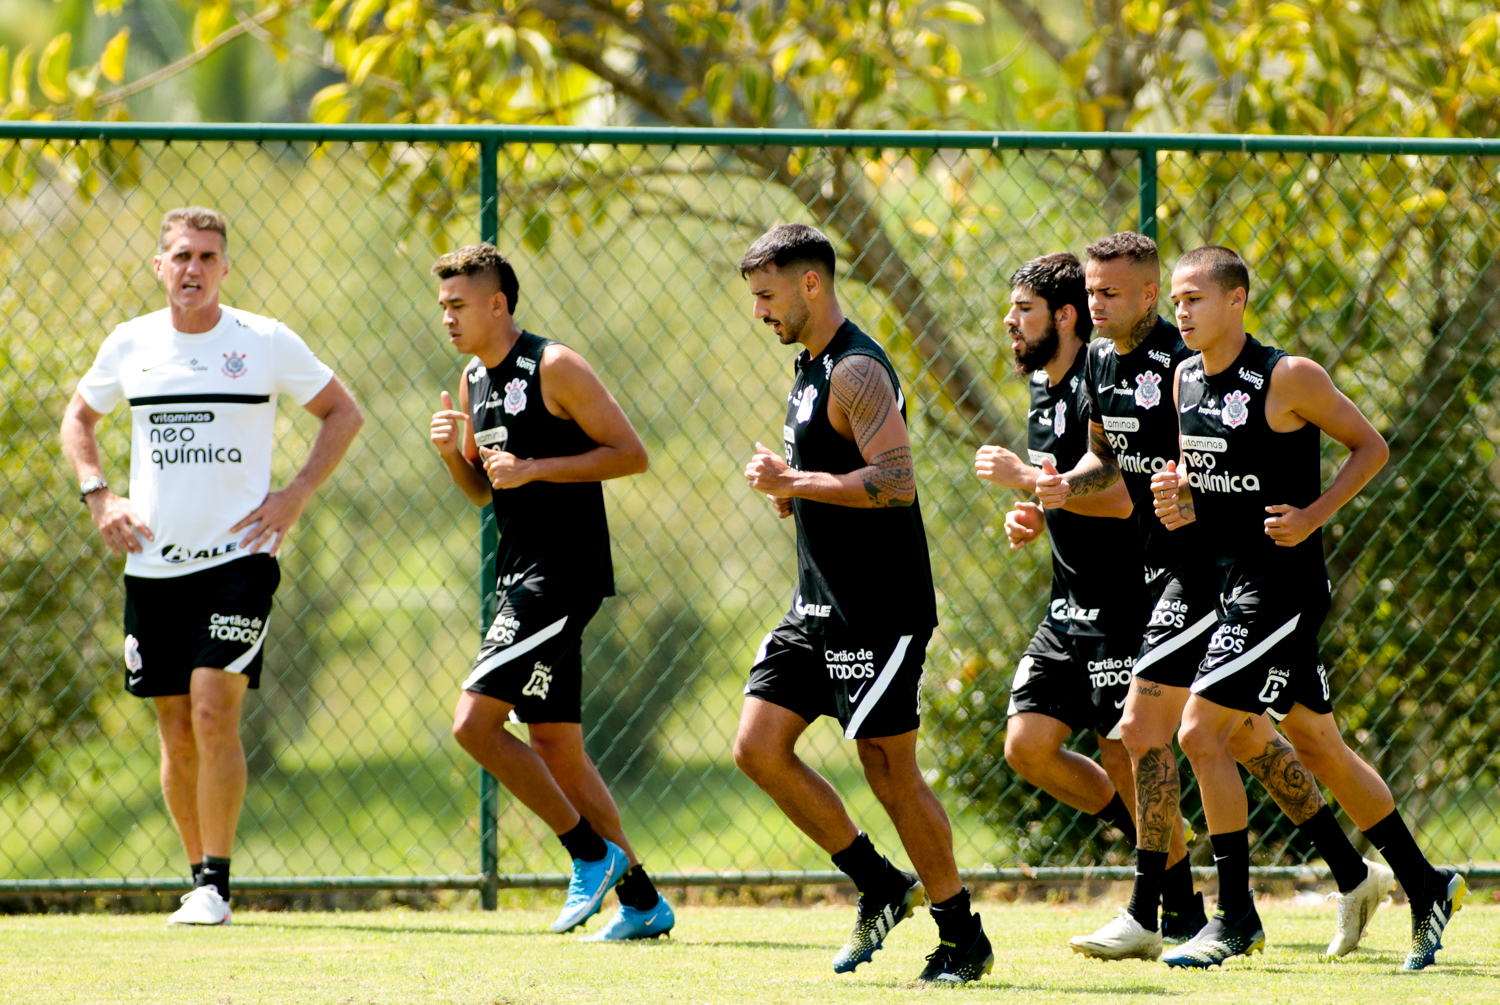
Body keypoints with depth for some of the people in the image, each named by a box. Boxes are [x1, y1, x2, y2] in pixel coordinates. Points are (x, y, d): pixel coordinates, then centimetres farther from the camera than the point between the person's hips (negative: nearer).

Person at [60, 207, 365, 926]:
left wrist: (297, 495, -2)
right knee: (176, 729, 5)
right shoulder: (130, 344, 6)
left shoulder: (267, 343, -2)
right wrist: (98, 497, 7)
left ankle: (214, 884, -12)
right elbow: (79, 417, 22)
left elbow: (343, 413, 9)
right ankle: (201, 874, 19)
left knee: (214, 712, -15)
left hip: (237, 558, -3)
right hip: (153, 564, 3)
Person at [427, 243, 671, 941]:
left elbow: (631, 454, -13)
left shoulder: (554, 368, -11)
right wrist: (453, 452, 2)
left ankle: (593, 854, -4)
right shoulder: (473, 380, 14)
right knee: (557, 749, 9)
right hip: (522, 577, 9)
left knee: (474, 721, -15)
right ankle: (641, 902, 15)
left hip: (564, 573, -9)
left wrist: (533, 468, -18)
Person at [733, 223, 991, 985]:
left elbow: (897, 481, -27)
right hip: (818, 606, 10)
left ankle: (964, 938, 8)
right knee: (758, 747, 2)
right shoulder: (811, 369, 15)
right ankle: (879, 886, 14)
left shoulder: (857, 372, -15)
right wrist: (791, 491, 7)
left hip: (878, 609, -10)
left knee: (890, 771, -5)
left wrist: (795, 481, -23)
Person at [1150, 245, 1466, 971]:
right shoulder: (1186, 380, 7)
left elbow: (1371, 448, -5)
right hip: (1228, 580, 8)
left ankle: (1235, 913, -3)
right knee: (1317, 747, 14)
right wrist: (1175, 495, -1)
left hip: (1283, 585, -8)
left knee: (1201, 733, -13)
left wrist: (1312, 515, -15)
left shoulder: (1290, 378, -14)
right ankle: (1425, 888, 26)